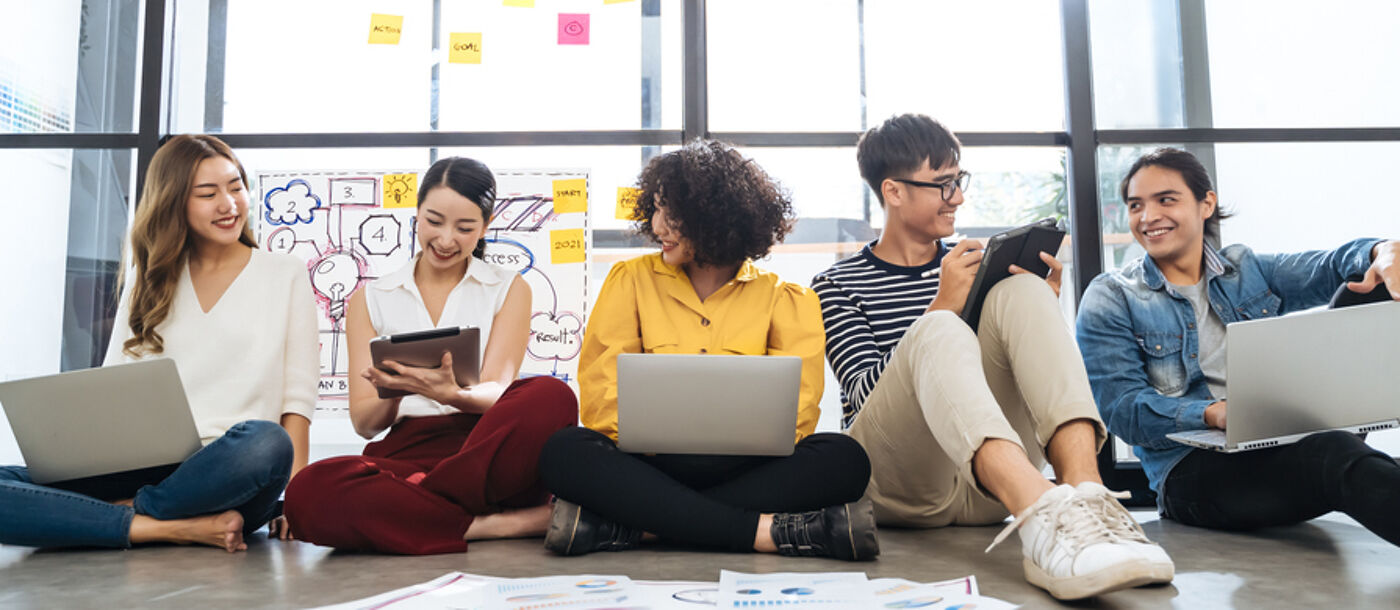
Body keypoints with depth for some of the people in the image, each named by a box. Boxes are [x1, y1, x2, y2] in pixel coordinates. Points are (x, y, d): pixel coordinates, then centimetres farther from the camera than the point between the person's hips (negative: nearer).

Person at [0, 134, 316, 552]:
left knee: (266, 443, -39)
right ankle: (177, 527, -24)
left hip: (226, 474, -2)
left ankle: (128, 510, -18)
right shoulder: (149, 282, 20)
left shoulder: (285, 276, 11)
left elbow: (298, 395, 3)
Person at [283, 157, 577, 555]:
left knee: (550, 396, -33)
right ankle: (509, 524, -28)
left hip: (487, 452, -1)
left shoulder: (508, 289, 14)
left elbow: (496, 394, -1)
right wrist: (393, 395, -16)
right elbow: (364, 422, 8)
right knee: (308, 492, -31)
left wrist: (451, 394, -24)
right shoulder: (371, 300, 16)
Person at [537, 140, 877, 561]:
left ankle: (627, 525, -30)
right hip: (651, 468, 0)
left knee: (843, 459, -27)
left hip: (744, 470, 1)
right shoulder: (631, 280, 12)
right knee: (566, 452, -29)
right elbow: (601, 397, 1)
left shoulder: (784, 300, 10)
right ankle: (766, 531, -30)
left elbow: (795, 409, -2)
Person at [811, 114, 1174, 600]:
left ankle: (1085, 494, -38)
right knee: (937, 332, -31)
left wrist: (1042, 311, -2)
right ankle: (1042, 520, -56)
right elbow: (867, 395, -7)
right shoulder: (836, 285, 8)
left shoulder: (972, 268, 20)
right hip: (897, 484, -3)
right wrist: (944, 305, -14)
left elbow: (1024, 368, 17)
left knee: (1020, 291, -15)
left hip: (987, 482, 4)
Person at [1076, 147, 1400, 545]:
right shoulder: (1110, 299, 3)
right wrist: (1212, 414, -24)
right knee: (1336, 454, -33)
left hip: (1283, 447, 5)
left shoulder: (1247, 270, 19)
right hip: (1191, 469, -4)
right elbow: (1120, 408, -8)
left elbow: (1330, 268, 2)